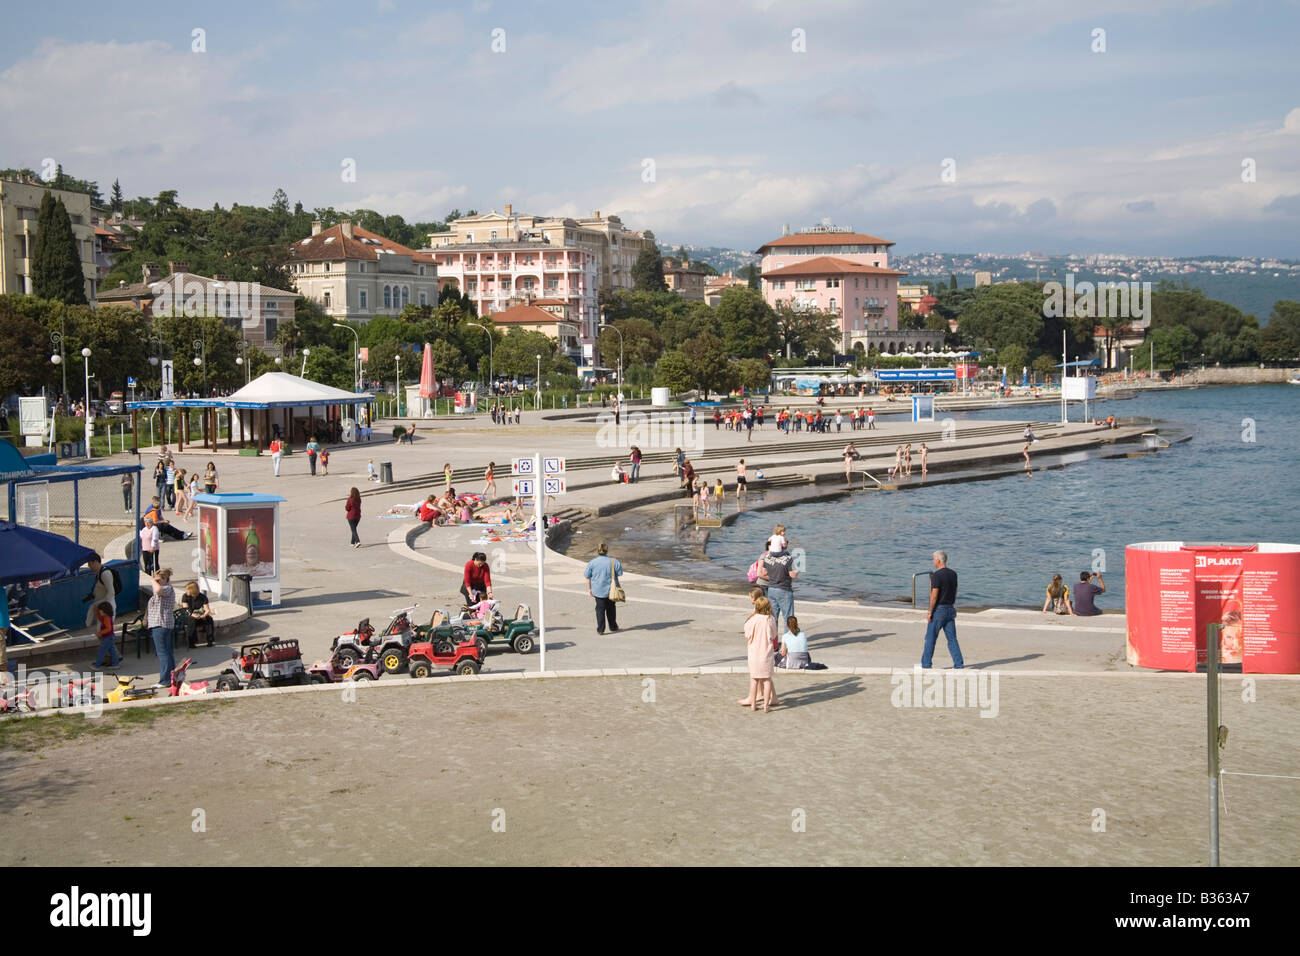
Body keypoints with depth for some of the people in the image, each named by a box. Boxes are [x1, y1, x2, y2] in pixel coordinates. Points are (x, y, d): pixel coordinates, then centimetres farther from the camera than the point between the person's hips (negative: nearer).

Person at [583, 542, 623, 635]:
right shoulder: (613, 561, -9)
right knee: (611, 608, 16)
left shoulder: (592, 563, -6)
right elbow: (620, 572, -1)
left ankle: (600, 629, 3)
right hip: (610, 589, 0)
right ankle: (613, 627, 25)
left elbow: (588, 577, -1)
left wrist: (589, 589, 8)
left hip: (598, 590, 0)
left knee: (600, 609, 7)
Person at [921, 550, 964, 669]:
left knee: (930, 638, 3)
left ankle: (925, 665, 8)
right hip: (950, 609, 7)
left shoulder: (937, 575, -15)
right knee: (952, 638, 8)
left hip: (939, 610, -7)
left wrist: (930, 613, -13)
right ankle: (959, 664, 1)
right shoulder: (953, 574, 8)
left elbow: (934, 596, -18)